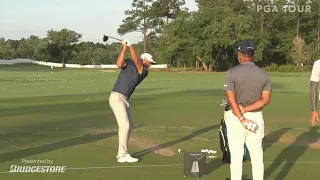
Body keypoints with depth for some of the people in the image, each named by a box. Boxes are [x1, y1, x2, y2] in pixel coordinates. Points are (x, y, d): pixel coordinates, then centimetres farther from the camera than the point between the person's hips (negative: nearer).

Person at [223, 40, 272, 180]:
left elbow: (231, 99, -17)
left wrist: (242, 119, -17)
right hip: (256, 117, 3)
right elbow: (266, 100, -8)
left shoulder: (232, 73, -10)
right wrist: (246, 109, -11)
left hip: (235, 117, -2)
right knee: (257, 155, 10)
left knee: (236, 155, 4)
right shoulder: (264, 74, -1)